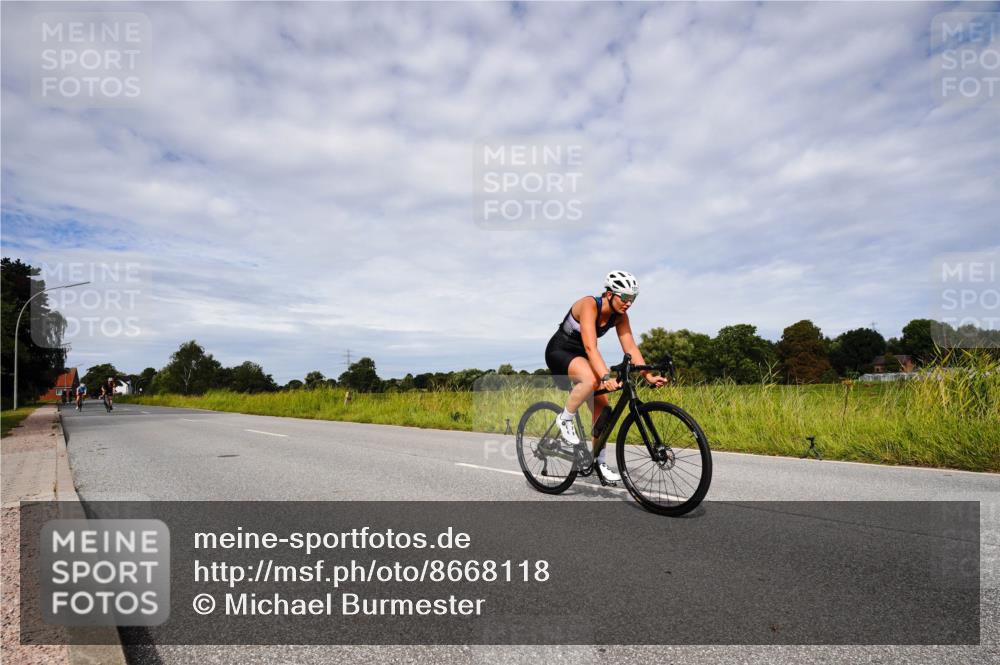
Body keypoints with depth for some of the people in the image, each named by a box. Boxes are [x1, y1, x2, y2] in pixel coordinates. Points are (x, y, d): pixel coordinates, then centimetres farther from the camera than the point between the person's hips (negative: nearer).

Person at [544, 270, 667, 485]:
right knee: (591, 379, -37)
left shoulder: (619, 316, -6)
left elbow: (631, 348, -11)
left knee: (601, 406, -3)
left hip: (580, 356, 7)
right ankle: (565, 419, -13)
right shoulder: (589, 305, -28)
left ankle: (600, 463, 9)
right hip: (559, 352, -7)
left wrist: (648, 376, -23)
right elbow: (590, 347, -39)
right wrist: (606, 377, -50)